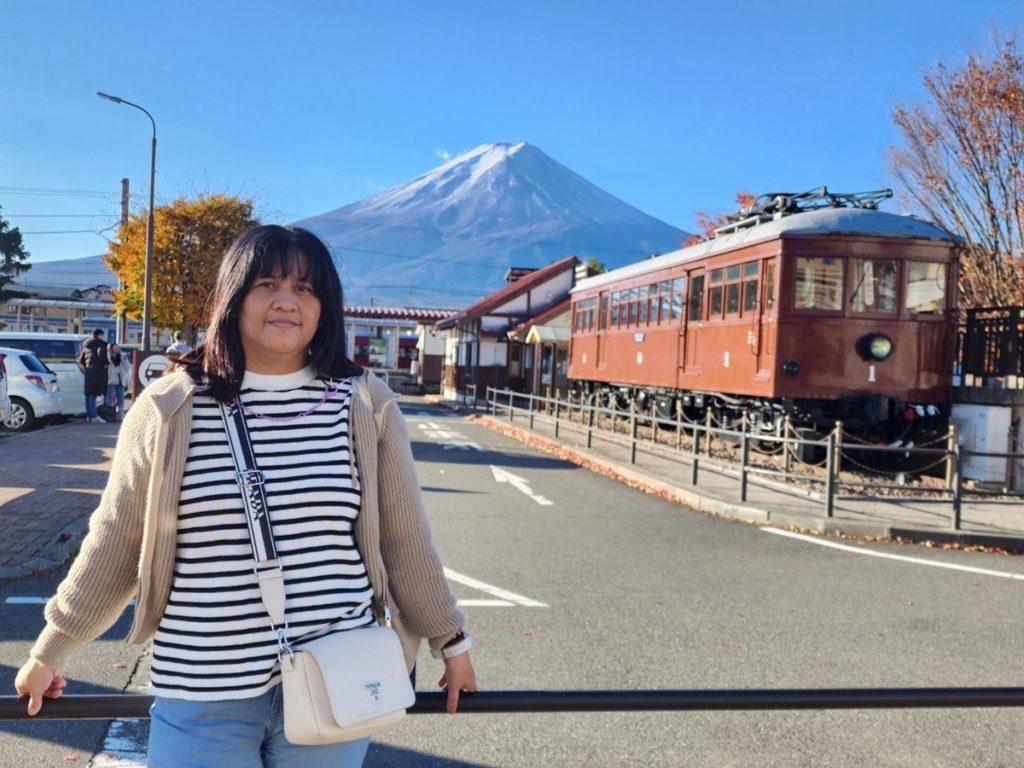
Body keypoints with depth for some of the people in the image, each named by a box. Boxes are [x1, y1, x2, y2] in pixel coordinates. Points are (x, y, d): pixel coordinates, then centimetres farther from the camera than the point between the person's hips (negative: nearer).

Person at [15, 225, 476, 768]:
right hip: (201, 696, 0)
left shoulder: (365, 405, -3)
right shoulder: (169, 407, -4)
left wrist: (451, 641, 10)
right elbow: (112, 544, 5)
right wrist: (49, 652, 12)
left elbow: (404, 540, 4)